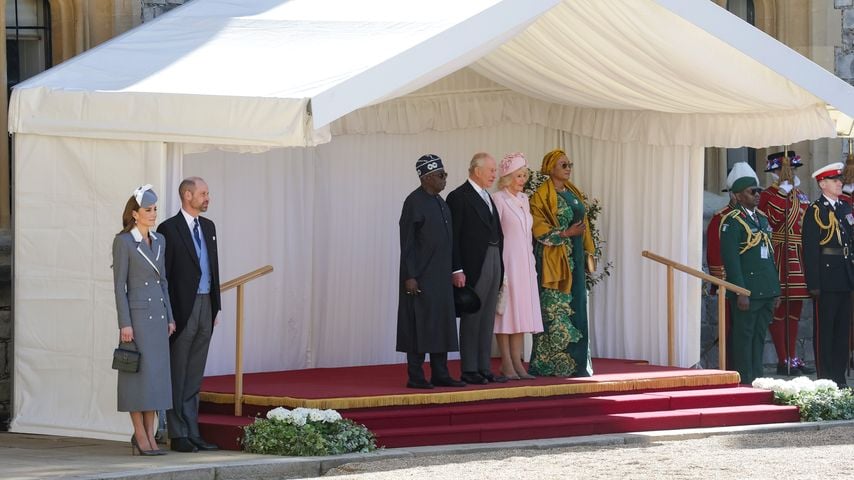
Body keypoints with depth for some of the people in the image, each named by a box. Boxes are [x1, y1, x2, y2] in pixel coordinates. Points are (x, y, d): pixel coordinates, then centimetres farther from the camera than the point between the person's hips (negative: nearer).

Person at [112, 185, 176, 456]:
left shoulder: (159, 241, 13)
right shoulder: (123, 241, -7)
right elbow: (119, 285, -10)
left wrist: (170, 317, 12)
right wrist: (124, 323, -14)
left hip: (158, 314, 7)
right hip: (136, 314, -7)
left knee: (156, 375, 5)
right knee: (139, 375, -5)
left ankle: (150, 435, 8)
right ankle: (140, 436, -1)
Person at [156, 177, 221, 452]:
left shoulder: (208, 227, 14)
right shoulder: (169, 229, -9)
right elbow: (163, 275, -10)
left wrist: (215, 306, 14)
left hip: (205, 307, 7)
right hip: (182, 310, -7)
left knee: (194, 377, 10)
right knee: (177, 376, -1)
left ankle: (192, 433, 14)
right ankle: (178, 436, 2)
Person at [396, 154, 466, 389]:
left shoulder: (439, 202, 13)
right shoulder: (414, 202, -11)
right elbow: (406, 243, -13)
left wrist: (452, 272, 16)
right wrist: (409, 276, -17)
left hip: (440, 277, 8)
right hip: (421, 277, -8)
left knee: (442, 324, 9)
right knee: (420, 325, -5)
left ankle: (440, 374, 14)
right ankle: (415, 376, 0)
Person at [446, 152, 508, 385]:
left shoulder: (487, 197, 18)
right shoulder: (459, 197, -8)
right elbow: (453, 237, -12)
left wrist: (500, 265, 9)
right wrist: (457, 270, -18)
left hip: (493, 263, 8)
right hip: (474, 267, -8)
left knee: (487, 320, 10)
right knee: (472, 319, -3)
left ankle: (484, 369, 13)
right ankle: (469, 370, 0)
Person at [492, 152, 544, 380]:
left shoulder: (523, 200, 15)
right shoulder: (498, 199, -7)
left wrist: (532, 262, 14)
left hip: (525, 264, 7)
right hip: (507, 264, -7)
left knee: (521, 313, 6)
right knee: (506, 310, -5)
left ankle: (517, 363, 8)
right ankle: (507, 365, -3)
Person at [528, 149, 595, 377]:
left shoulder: (573, 193, 16)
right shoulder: (541, 196, -7)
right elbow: (539, 229, -13)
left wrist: (588, 251, 15)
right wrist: (565, 233, -21)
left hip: (575, 255, 7)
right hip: (554, 258, -7)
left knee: (576, 309, 5)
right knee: (554, 310, -8)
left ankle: (575, 362, 7)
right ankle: (549, 364, -6)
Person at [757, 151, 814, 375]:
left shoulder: (801, 196, 17)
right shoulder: (768, 195, -5)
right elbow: (772, 221, -23)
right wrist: (782, 194, -22)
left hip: (799, 259, 7)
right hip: (779, 258, -7)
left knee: (795, 309, 11)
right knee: (779, 310, -4)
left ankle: (792, 357, 18)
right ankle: (783, 360, -3)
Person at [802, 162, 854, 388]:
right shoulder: (815, 211, -8)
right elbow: (810, 249, -12)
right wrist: (814, 283, -17)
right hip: (826, 279, -7)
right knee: (824, 329, -1)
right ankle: (824, 378, 2)